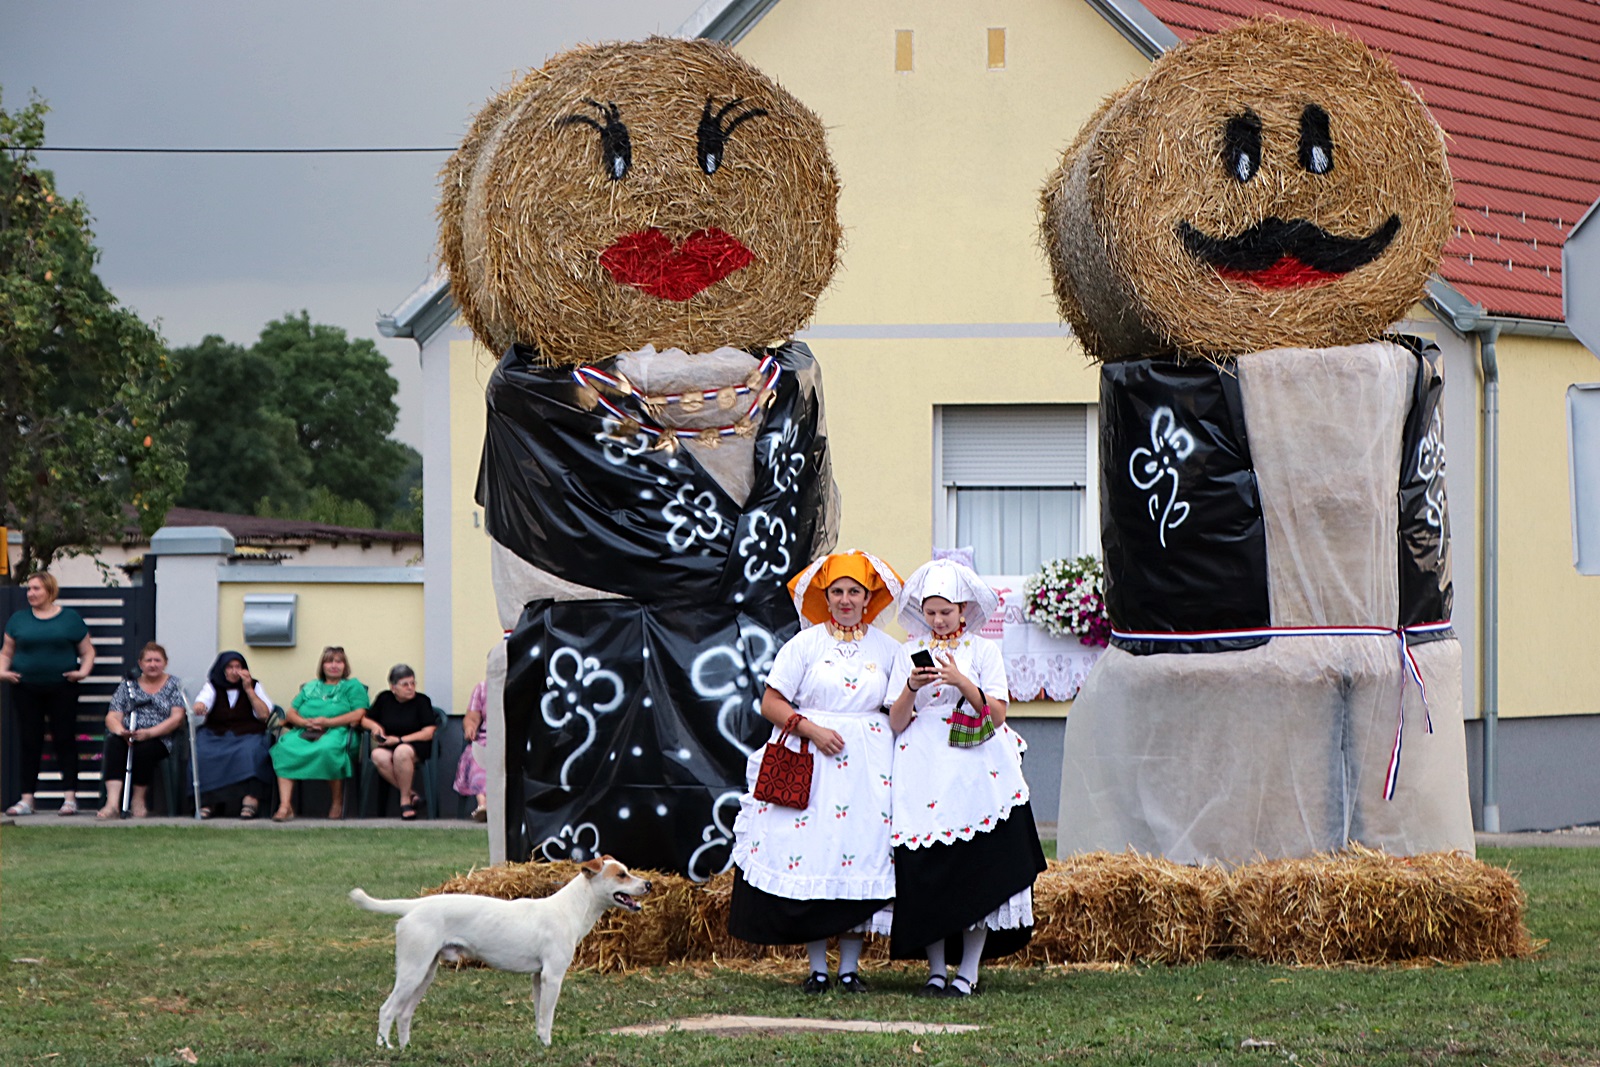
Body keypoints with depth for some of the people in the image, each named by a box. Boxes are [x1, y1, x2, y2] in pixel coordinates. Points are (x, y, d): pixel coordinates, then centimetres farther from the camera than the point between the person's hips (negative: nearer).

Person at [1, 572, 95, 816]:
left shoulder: (70, 619, 5)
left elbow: (87, 651, 8)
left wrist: (83, 671, -9)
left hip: (62, 688, -2)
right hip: (26, 690, 2)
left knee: (65, 741, -3)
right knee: (29, 743, 2)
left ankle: (70, 798, -3)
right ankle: (27, 799, 5)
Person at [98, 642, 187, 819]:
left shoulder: (174, 685, 11)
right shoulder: (128, 686, 18)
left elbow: (176, 718, -1)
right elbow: (112, 717, 10)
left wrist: (149, 733, -15)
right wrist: (121, 731, -14)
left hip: (159, 740, -2)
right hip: (127, 737, 2)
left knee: (144, 748, -37)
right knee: (113, 742, -33)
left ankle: (139, 800, -20)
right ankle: (112, 802, -46)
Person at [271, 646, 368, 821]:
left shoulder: (352, 686, 16)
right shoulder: (310, 688, 29)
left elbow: (359, 714, -1)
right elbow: (290, 714, 20)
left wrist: (327, 722, -10)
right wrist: (305, 722, -4)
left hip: (336, 732, -4)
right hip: (304, 732, 4)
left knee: (327, 749, -41)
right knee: (284, 747, -31)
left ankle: (337, 803, -23)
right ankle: (285, 805, -38)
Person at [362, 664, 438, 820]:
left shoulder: (422, 701, 1)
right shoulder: (384, 699, 10)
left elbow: (429, 733, -7)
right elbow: (365, 719, 20)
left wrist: (399, 739, -12)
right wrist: (375, 726, -5)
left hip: (416, 746, -3)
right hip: (388, 746, 3)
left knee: (402, 752, -40)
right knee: (378, 756, -34)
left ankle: (405, 800, -23)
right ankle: (411, 794, -24)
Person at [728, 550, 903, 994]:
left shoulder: (886, 648, 11)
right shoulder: (805, 644, 5)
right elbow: (771, 703, 2)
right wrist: (812, 729, -10)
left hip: (868, 765, 1)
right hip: (809, 762, -1)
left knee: (862, 857, -4)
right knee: (809, 854, -7)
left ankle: (849, 968, 3)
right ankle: (817, 968, 1)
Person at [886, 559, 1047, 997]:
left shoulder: (984, 651, 7)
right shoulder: (909, 653, 11)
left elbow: (997, 714, -3)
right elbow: (895, 722, 5)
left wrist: (962, 682, -15)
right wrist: (912, 688, -13)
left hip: (976, 768, -1)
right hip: (923, 771, 1)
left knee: (978, 867, -6)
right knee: (924, 872, -4)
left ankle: (968, 970, -2)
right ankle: (935, 969, 3)